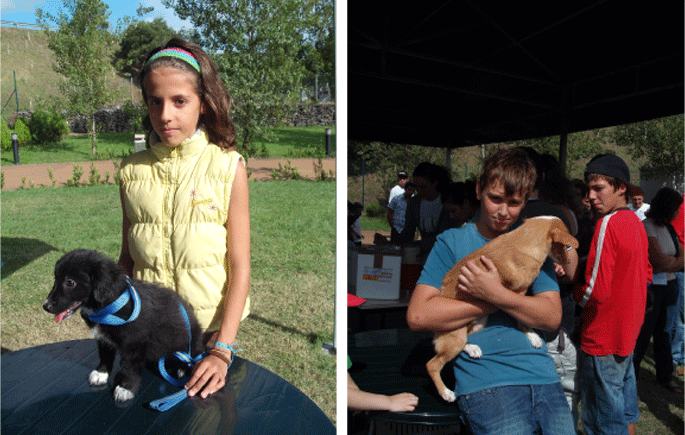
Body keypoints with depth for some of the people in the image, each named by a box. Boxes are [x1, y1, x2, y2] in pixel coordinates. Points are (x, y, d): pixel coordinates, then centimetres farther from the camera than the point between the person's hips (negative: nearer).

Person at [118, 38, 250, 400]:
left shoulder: (228, 168, -10)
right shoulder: (132, 170, 1)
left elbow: (240, 268, -11)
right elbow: (127, 257, 8)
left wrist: (222, 350, -17)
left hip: (211, 328, -2)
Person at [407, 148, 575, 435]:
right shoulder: (452, 242, 4)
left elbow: (552, 317, 3)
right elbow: (418, 315, -7)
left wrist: (496, 294, -12)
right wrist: (489, 304, -7)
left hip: (542, 376, 4)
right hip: (484, 382, -3)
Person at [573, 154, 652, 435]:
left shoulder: (608, 223, -21)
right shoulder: (635, 222, 7)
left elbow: (595, 291, -24)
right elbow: (645, 275, 19)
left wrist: (572, 290, -6)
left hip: (603, 340, -9)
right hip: (629, 332, 9)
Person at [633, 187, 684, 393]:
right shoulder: (646, 227, -14)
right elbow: (660, 260, -20)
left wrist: (667, 264, -11)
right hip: (650, 288, -7)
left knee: (663, 332, 14)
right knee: (643, 333, 2)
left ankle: (665, 376, 25)